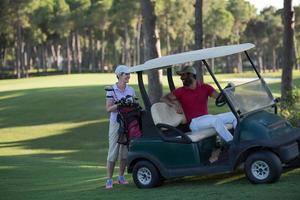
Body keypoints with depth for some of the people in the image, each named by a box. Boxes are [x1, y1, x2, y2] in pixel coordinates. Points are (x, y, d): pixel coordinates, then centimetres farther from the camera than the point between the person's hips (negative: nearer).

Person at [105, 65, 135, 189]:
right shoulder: (111, 90, -4)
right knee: (113, 151, -5)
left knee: (125, 151, 6)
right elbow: (109, 109, -7)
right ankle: (109, 180, -1)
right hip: (116, 123, -4)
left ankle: (121, 177, 18)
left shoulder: (131, 90, 8)